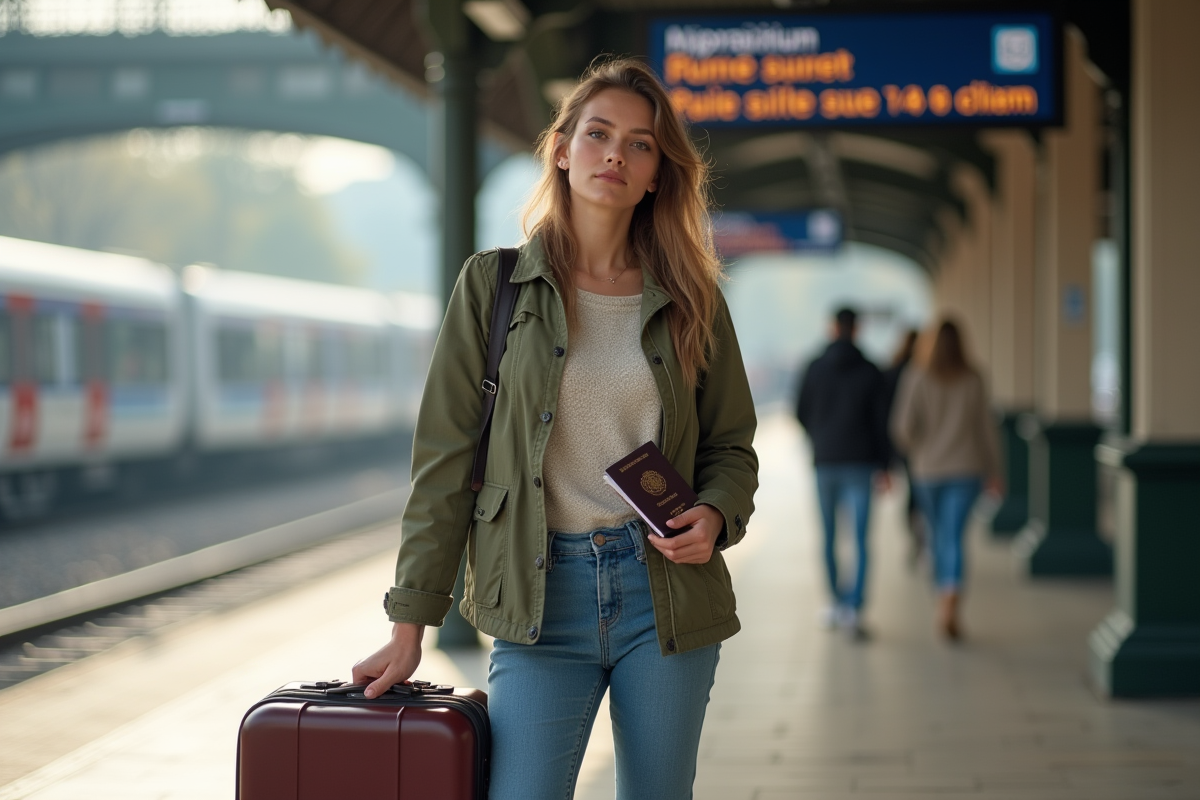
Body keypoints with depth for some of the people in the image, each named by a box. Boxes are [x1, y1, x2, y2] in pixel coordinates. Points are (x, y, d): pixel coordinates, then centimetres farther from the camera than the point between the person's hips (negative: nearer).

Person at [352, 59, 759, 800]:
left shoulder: (690, 299, 7)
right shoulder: (494, 285, 2)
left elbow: (731, 448, 15)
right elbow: (447, 460, 1)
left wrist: (714, 518, -9)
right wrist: (410, 625, -1)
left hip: (664, 591, 2)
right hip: (540, 597, -2)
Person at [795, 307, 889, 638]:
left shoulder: (815, 368, -1)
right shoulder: (870, 372, -2)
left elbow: (801, 413, 5)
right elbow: (881, 420, -3)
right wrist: (883, 465, 4)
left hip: (825, 461, 1)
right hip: (861, 462, -1)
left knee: (829, 535, 15)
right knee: (860, 538, -4)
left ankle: (837, 601, 22)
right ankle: (853, 607, -16)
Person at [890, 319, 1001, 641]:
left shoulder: (917, 379, -6)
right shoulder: (973, 381, -1)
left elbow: (903, 427, -11)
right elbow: (986, 427, 2)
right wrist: (993, 470, 12)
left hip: (927, 469, 0)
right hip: (966, 469, 0)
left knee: (940, 536, 16)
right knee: (953, 536, -7)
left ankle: (945, 602, 27)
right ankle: (950, 604, -26)